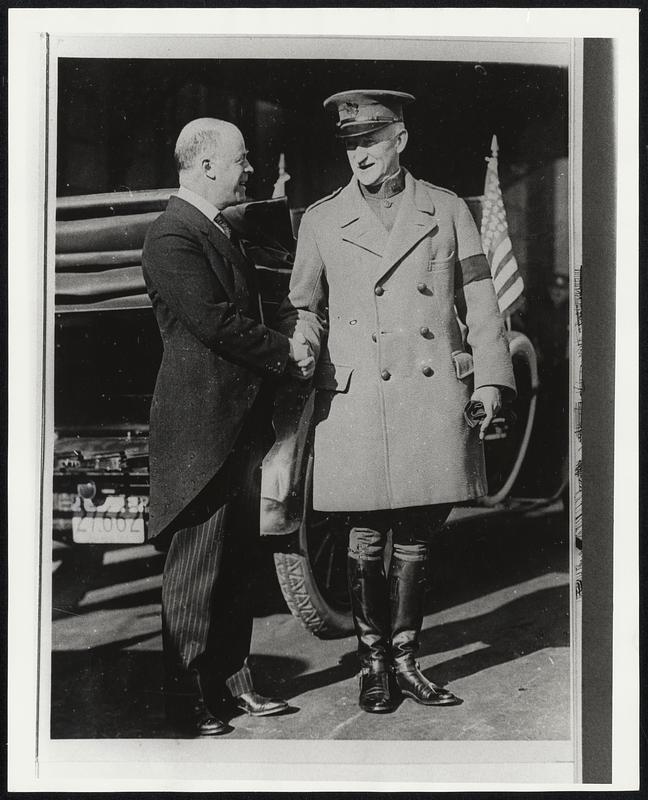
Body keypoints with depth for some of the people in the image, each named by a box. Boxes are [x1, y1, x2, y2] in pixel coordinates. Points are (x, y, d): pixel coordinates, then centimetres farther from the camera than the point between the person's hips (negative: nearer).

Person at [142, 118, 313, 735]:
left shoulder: (224, 231, 18)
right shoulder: (172, 238, -13)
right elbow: (215, 322, -21)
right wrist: (285, 350, -11)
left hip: (238, 423, 10)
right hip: (200, 425, -9)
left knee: (236, 559, 13)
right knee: (195, 565, -2)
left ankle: (231, 678, 23)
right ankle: (188, 697, 8)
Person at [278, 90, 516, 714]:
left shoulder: (448, 210, 10)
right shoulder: (321, 220, 8)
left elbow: (480, 302, 10)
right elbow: (302, 308, 14)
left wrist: (489, 380, 3)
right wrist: (298, 360, -2)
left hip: (436, 398, 1)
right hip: (356, 403, -1)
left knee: (417, 537, 8)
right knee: (367, 539, 3)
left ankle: (405, 659, 21)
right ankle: (373, 664, 19)